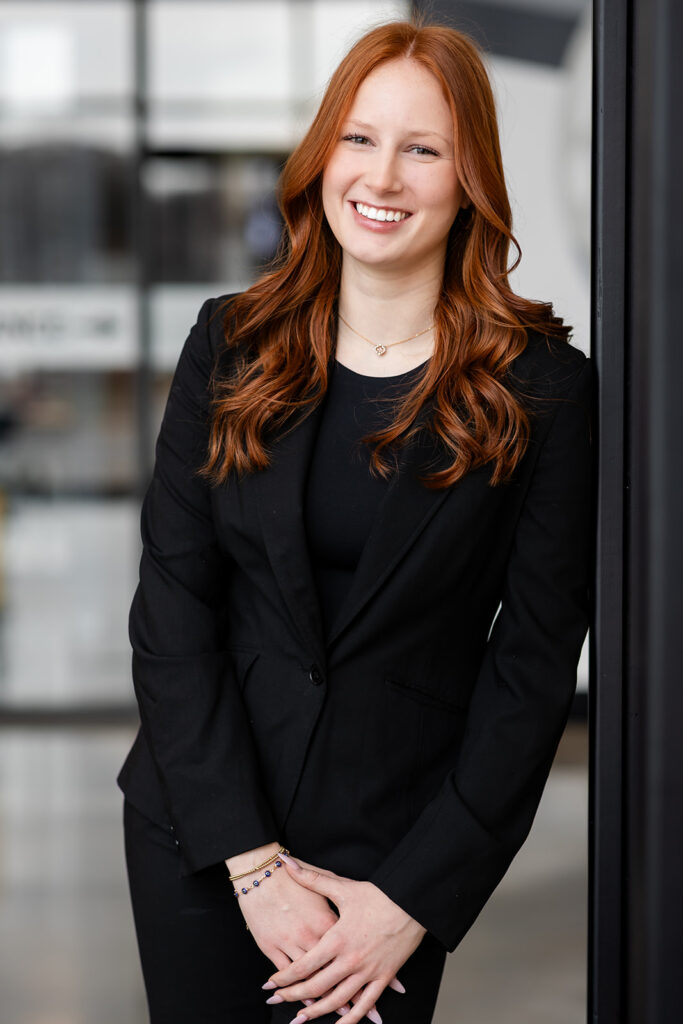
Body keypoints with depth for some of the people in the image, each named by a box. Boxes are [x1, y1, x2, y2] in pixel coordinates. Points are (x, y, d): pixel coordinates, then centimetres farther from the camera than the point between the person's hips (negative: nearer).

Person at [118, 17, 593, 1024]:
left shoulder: (542, 389, -8)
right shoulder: (231, 346, -1)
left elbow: (535, 665, -7)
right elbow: (172, 607, -4)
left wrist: (411, 899, -11)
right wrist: (251, 859, -12)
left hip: (395, 854, -2)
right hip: (194, 831, 2)